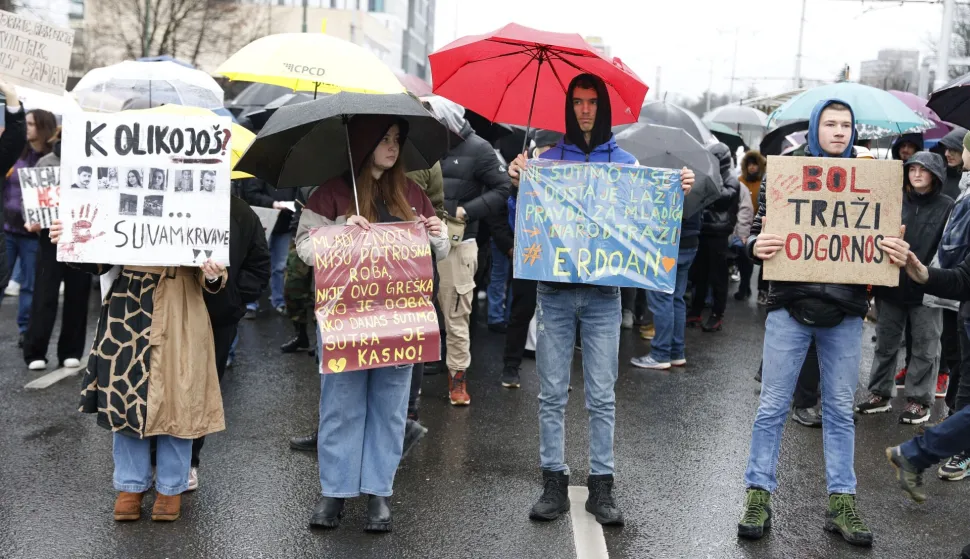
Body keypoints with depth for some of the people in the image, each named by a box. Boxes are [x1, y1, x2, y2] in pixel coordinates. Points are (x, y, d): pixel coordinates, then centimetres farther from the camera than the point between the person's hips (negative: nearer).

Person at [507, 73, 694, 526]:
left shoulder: (625, 163, 8)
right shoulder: (548, 158, 8)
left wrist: (678, 193, -8)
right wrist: (518, 183, -13)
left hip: (603, 293, 0)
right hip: (554, 291, 0)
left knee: (602, 396, 3)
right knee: (552, 394, 4)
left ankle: (601, 486, 11)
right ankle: (554, 484, 12)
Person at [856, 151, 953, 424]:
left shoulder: (947, 206, -3)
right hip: (890, 285, 3)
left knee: (925, 346, 7)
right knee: (885, 342, 11)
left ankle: (919, 400, 16)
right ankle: (880, 394, 22)